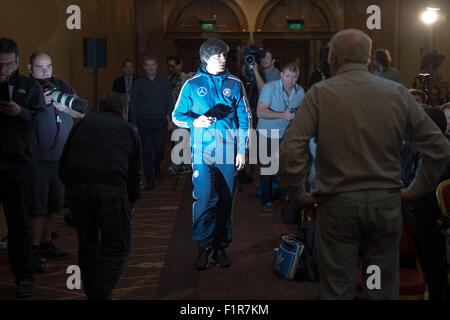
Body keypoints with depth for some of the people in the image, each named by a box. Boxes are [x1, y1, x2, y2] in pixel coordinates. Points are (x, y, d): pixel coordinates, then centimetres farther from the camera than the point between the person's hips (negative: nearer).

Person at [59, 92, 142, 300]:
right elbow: (134, 174, 25)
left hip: (76, 185, 3)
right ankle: (101, 295, -6)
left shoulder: (82, 124, 27)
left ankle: (92, 294, 22)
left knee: (87, 246, 17)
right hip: (111, 185, -2)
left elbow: (63, 167, 21)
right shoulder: (128, 129, 24)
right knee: (117, 247, 6)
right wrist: (131, 203, 39)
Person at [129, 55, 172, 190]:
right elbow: (133, 104, 6)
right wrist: (134, 124, 0)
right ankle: (150, 180, 7)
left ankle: (157, 166, 33)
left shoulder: (164, 81, 5)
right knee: (146, 152, -1)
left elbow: (169, 101, 8)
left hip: (160, 121, 0)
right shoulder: (139, 83, 4)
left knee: (160, 150, -1)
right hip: (144, 122, 0)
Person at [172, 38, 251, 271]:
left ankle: (220, 247, 14)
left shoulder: (234, 85, 10)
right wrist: (194, 122, -13)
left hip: (228, 152, 2)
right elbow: (176, 115, 9)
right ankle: (203, 247, -2)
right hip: (202, 151, -2)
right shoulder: (192, 85, 6)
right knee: (205, 198, -13)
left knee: (225, 201, 4)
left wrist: (242, 150, 6)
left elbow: (245, 118, 13)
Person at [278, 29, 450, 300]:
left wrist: (299, 195, -2)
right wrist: (416, 190, 11)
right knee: (383, 289, 11)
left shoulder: (320, 94, -5)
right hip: (386, 204, 2)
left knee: (337, 290, 7)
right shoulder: (397, 93, 2)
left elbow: (290, 152, -14)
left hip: (337, 205, -2)